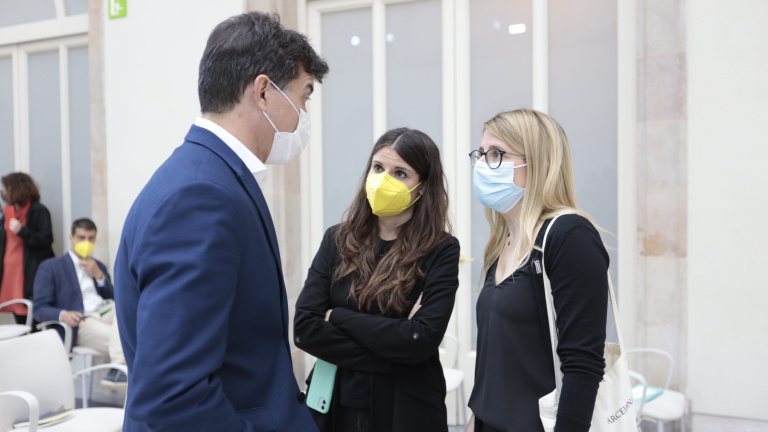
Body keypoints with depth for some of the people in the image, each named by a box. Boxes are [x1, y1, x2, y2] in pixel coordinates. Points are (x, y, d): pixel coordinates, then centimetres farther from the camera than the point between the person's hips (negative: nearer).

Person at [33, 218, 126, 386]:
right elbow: (40, 309, 0)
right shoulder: (50, 267, 9)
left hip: (107, 313, 5)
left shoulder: (98, 266, 24)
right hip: (79, 323, -5)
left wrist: (99, 275, 1)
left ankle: (118, 367, -40)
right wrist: (63, 314, -23)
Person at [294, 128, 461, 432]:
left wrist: (337, 317, -12)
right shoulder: (337, 241, -1)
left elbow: (421, 340, -19)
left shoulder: (442, 251, -9)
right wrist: (392, 353, -15)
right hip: (336, 405, 3)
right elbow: (304, 327, -9)